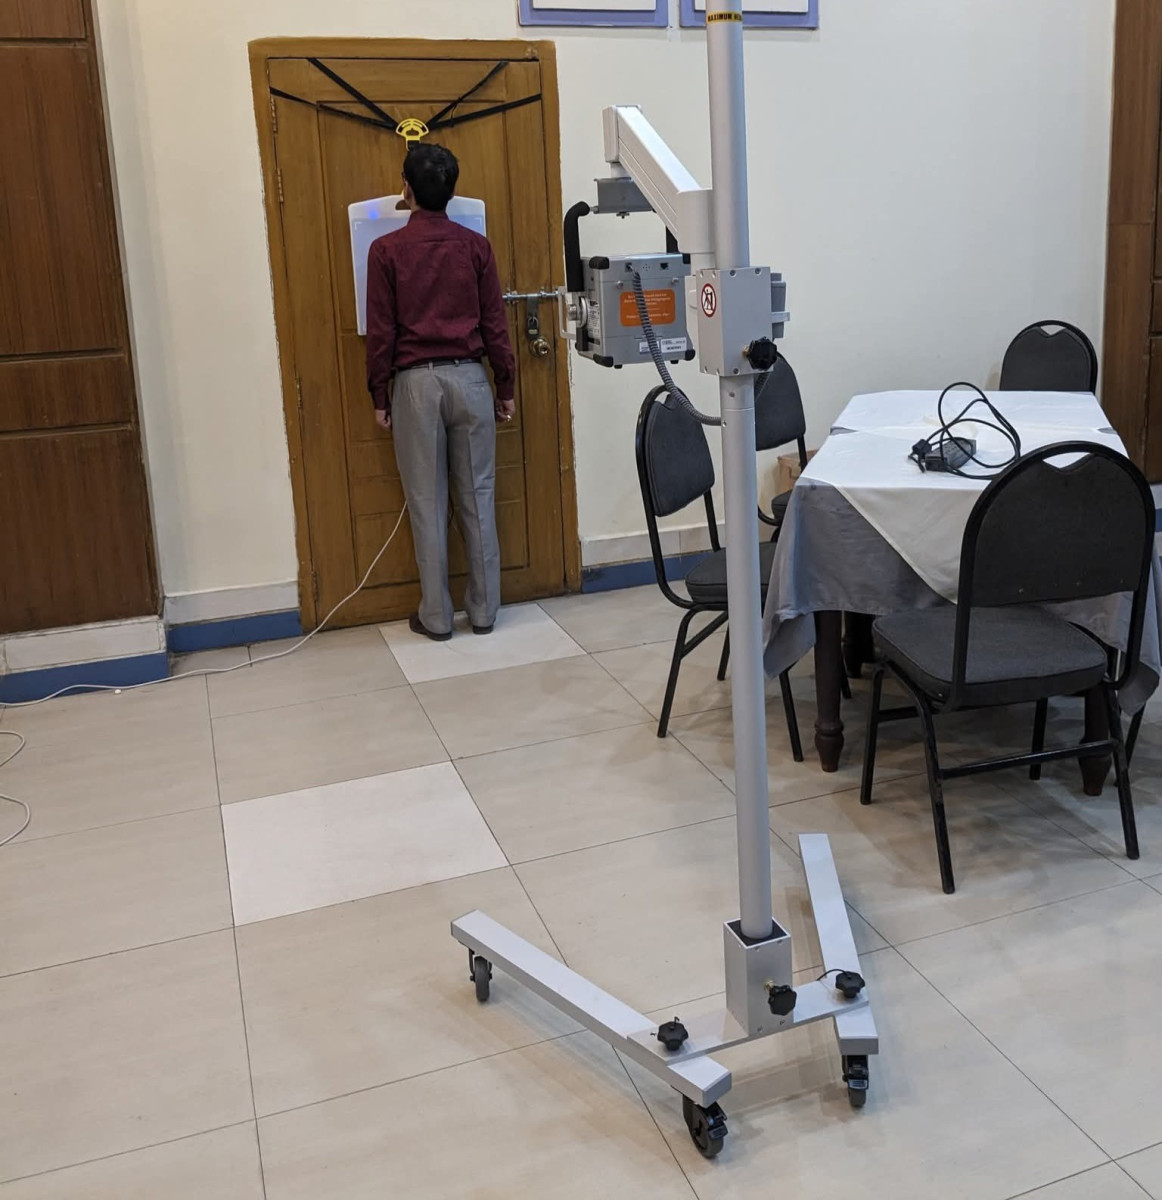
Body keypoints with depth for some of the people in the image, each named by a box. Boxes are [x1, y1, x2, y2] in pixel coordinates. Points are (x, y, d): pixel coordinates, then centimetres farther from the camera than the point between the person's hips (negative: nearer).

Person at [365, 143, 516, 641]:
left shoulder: (387, 250, -4)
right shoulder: (475, 246, 1)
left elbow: (381, 331, -3)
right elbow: (495, 324, 3)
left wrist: (380, 396, 5)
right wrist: (506, 388, 12)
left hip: (416, 382, -2)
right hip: (468, 377, 2)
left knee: (428, 503, 4)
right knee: (477, 498, 8)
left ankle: (436, 615, 11)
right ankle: (484, 609, 14)